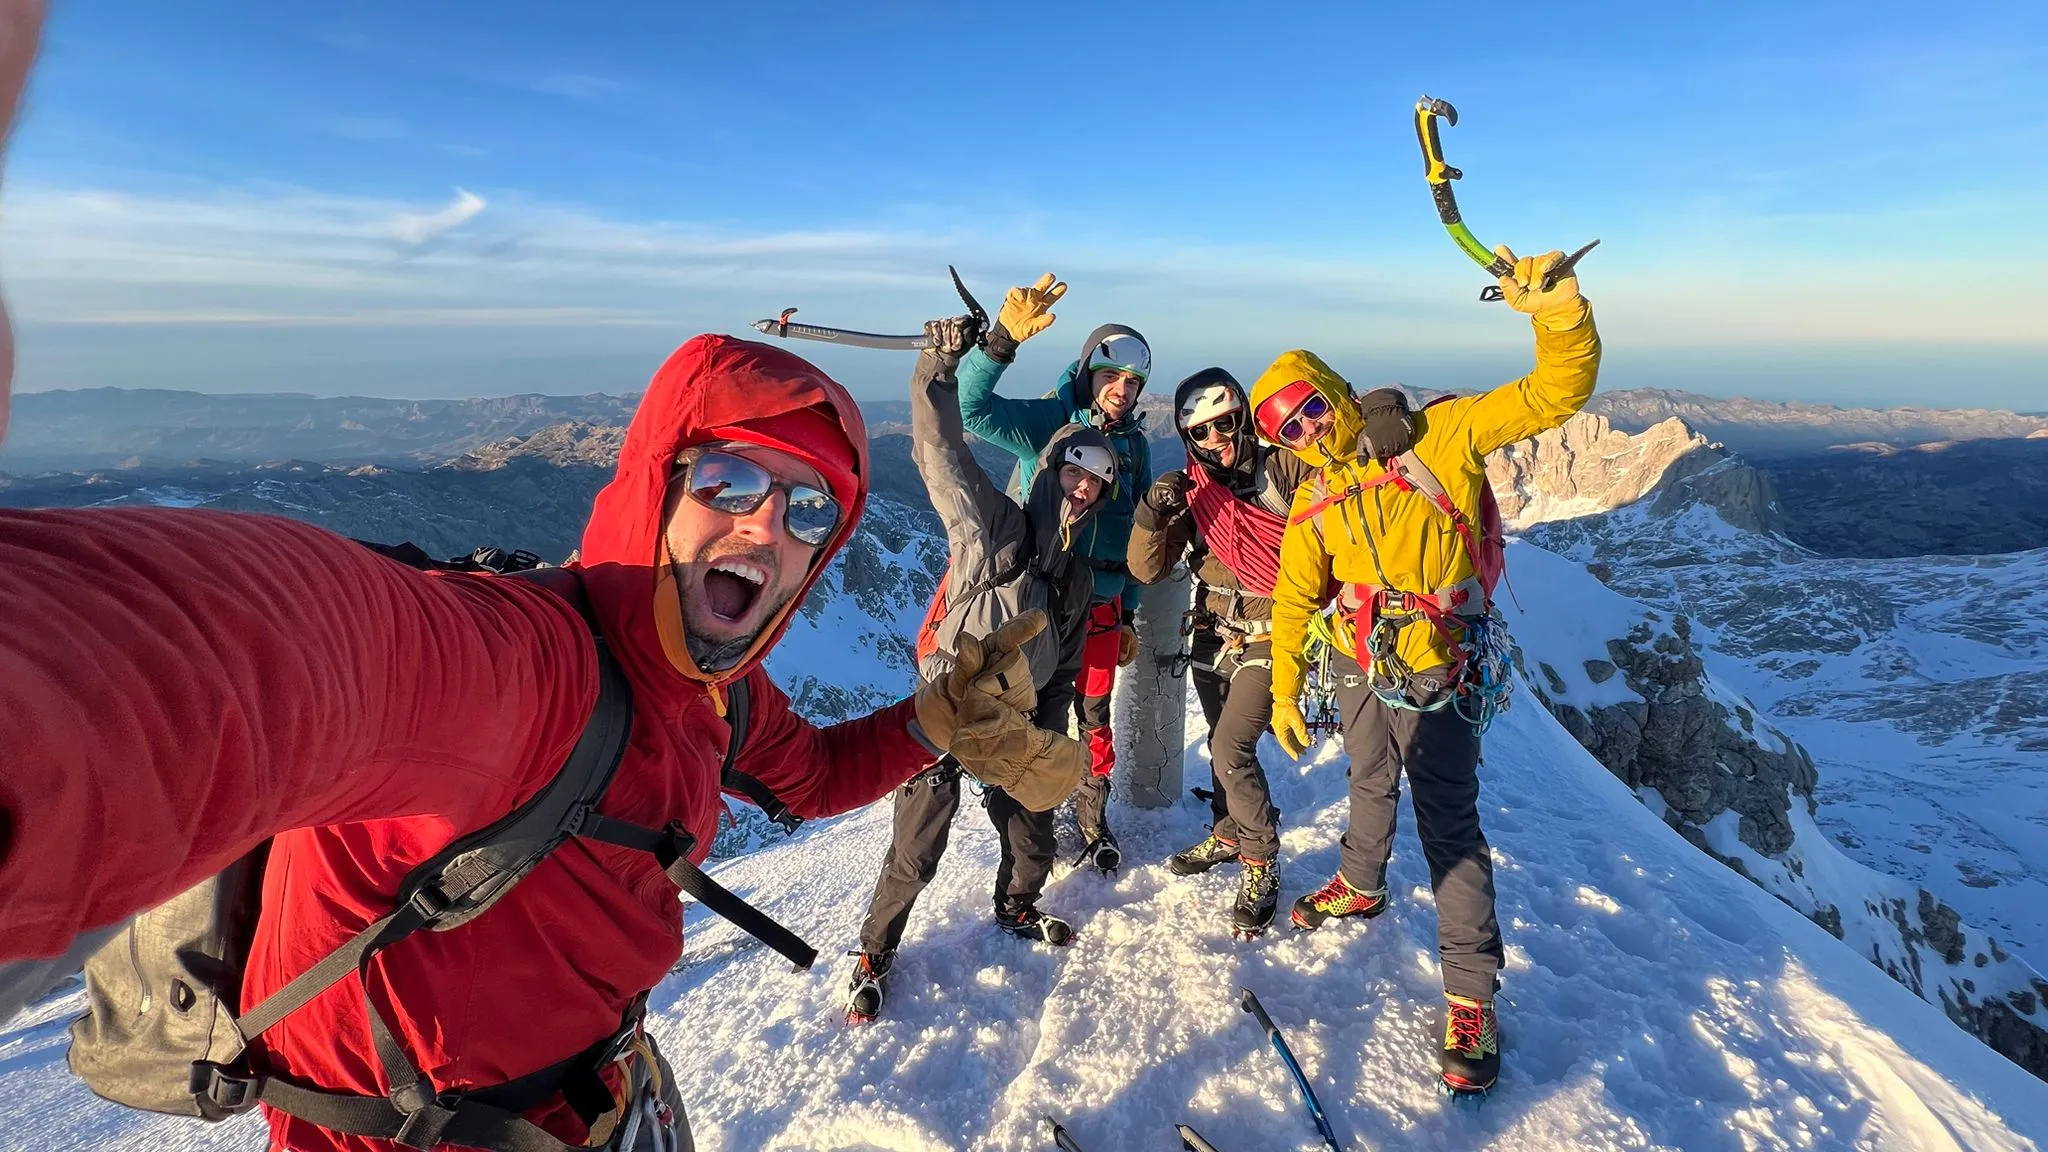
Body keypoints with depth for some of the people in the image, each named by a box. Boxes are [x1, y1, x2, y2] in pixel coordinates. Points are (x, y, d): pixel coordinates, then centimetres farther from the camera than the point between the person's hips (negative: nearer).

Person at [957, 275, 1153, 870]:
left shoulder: (1135, 444, 7)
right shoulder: (1046, 421, -8)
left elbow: (1135, 535, 14)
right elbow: (970, 407, -25)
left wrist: (1127, 615, 15)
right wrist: (1003, 339, -39)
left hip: (1101, 605, 4)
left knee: (1096, 715, 13)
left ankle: (1093, 817, 33)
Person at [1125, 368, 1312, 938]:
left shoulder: (1284, 470, -13)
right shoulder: (1189, 491, -3)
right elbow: (1147, 570, -9)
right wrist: (1152, 514, -26)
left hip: (1270, 636, -5)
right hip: (1213, 635, 5)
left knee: (1232, 747, -14)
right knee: (1223, 743, 17)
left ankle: (1262, 864, 5)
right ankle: (1228, 835, 41)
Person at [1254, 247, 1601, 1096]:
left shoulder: (1444, 435, -11)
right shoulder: (1317, 498, 3)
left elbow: (1554, 396, -18)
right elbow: (1295, 599, 8)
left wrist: (1562, 317, -38)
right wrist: (1284, 692, 10)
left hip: (1436, 678, -5)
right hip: (1359, 673, 5)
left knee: (1449, 825, 0)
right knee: (1370, 788, 25)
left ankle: (1471, 995, 13)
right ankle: (1361, 886, 52)